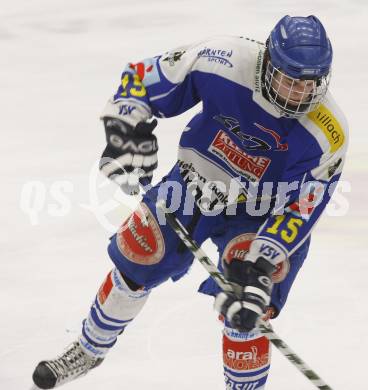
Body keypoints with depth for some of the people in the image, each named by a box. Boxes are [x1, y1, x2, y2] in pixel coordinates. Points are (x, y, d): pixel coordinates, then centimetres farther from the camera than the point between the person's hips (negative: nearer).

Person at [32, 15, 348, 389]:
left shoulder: (328, 134, -31)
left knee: (241, 313, -18)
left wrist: (259, 270, -34)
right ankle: (89, 350, 41)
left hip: (258, 214, -3)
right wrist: (128, 130, -27)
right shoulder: (224, 60, -29)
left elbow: (297, 212, -27)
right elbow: (144, 77, -15)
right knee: (133, 264, 14)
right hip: (195, 179, 3)